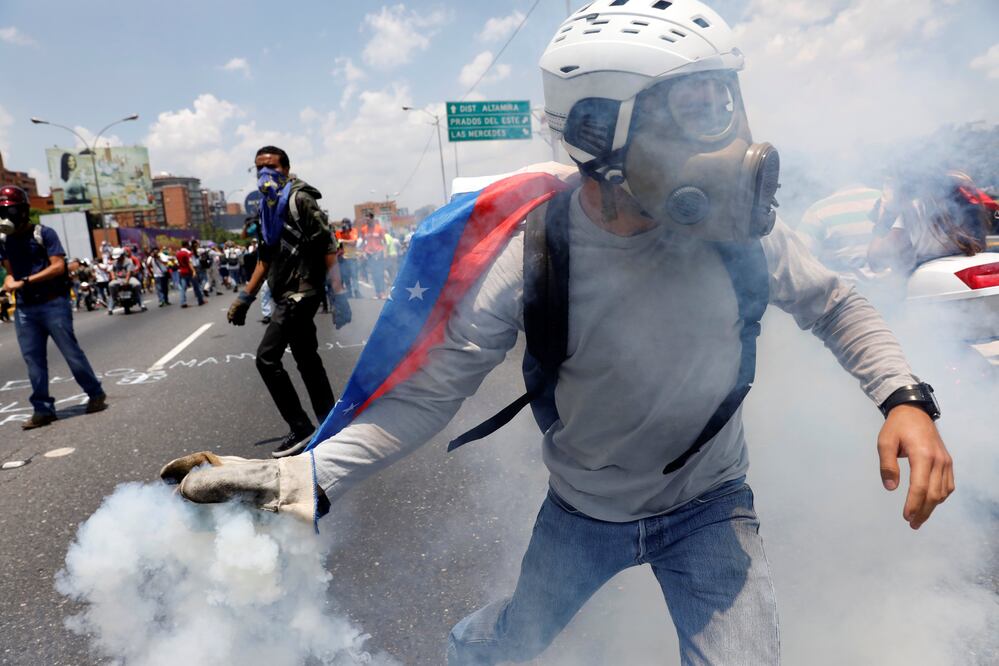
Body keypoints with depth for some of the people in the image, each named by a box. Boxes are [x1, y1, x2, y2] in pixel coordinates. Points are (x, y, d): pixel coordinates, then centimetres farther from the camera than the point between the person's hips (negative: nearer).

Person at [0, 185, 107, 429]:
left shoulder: (44, 234, -8)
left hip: (53, 304, -5)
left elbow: (58, 266, -14)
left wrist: (24, 281, -18)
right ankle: (43, 409, 11)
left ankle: (96, 395, 14)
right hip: (25, 309, 5)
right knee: (33, 360, 5)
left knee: (71, 352, 0)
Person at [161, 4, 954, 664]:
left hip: (709, 506, 2)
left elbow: (831, 302, -3)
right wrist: (302, 476, -36)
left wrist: (904, 397, -19)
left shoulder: (736, 228, -21)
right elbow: (429, 390, -24)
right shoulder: (527, 255, -29)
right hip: (583, 509, -1)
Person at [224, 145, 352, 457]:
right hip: (288, 295, 9)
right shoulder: (267, 208, 16)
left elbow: (327, 248, -16)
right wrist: (244, 298, 20)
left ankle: (300, 428, -3)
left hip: (301, 292, -9)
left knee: (266, 357, -11)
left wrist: (338, 294, -21)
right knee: (307, 360, 11)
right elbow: (265, 259, 22)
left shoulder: (299, 200, -9)